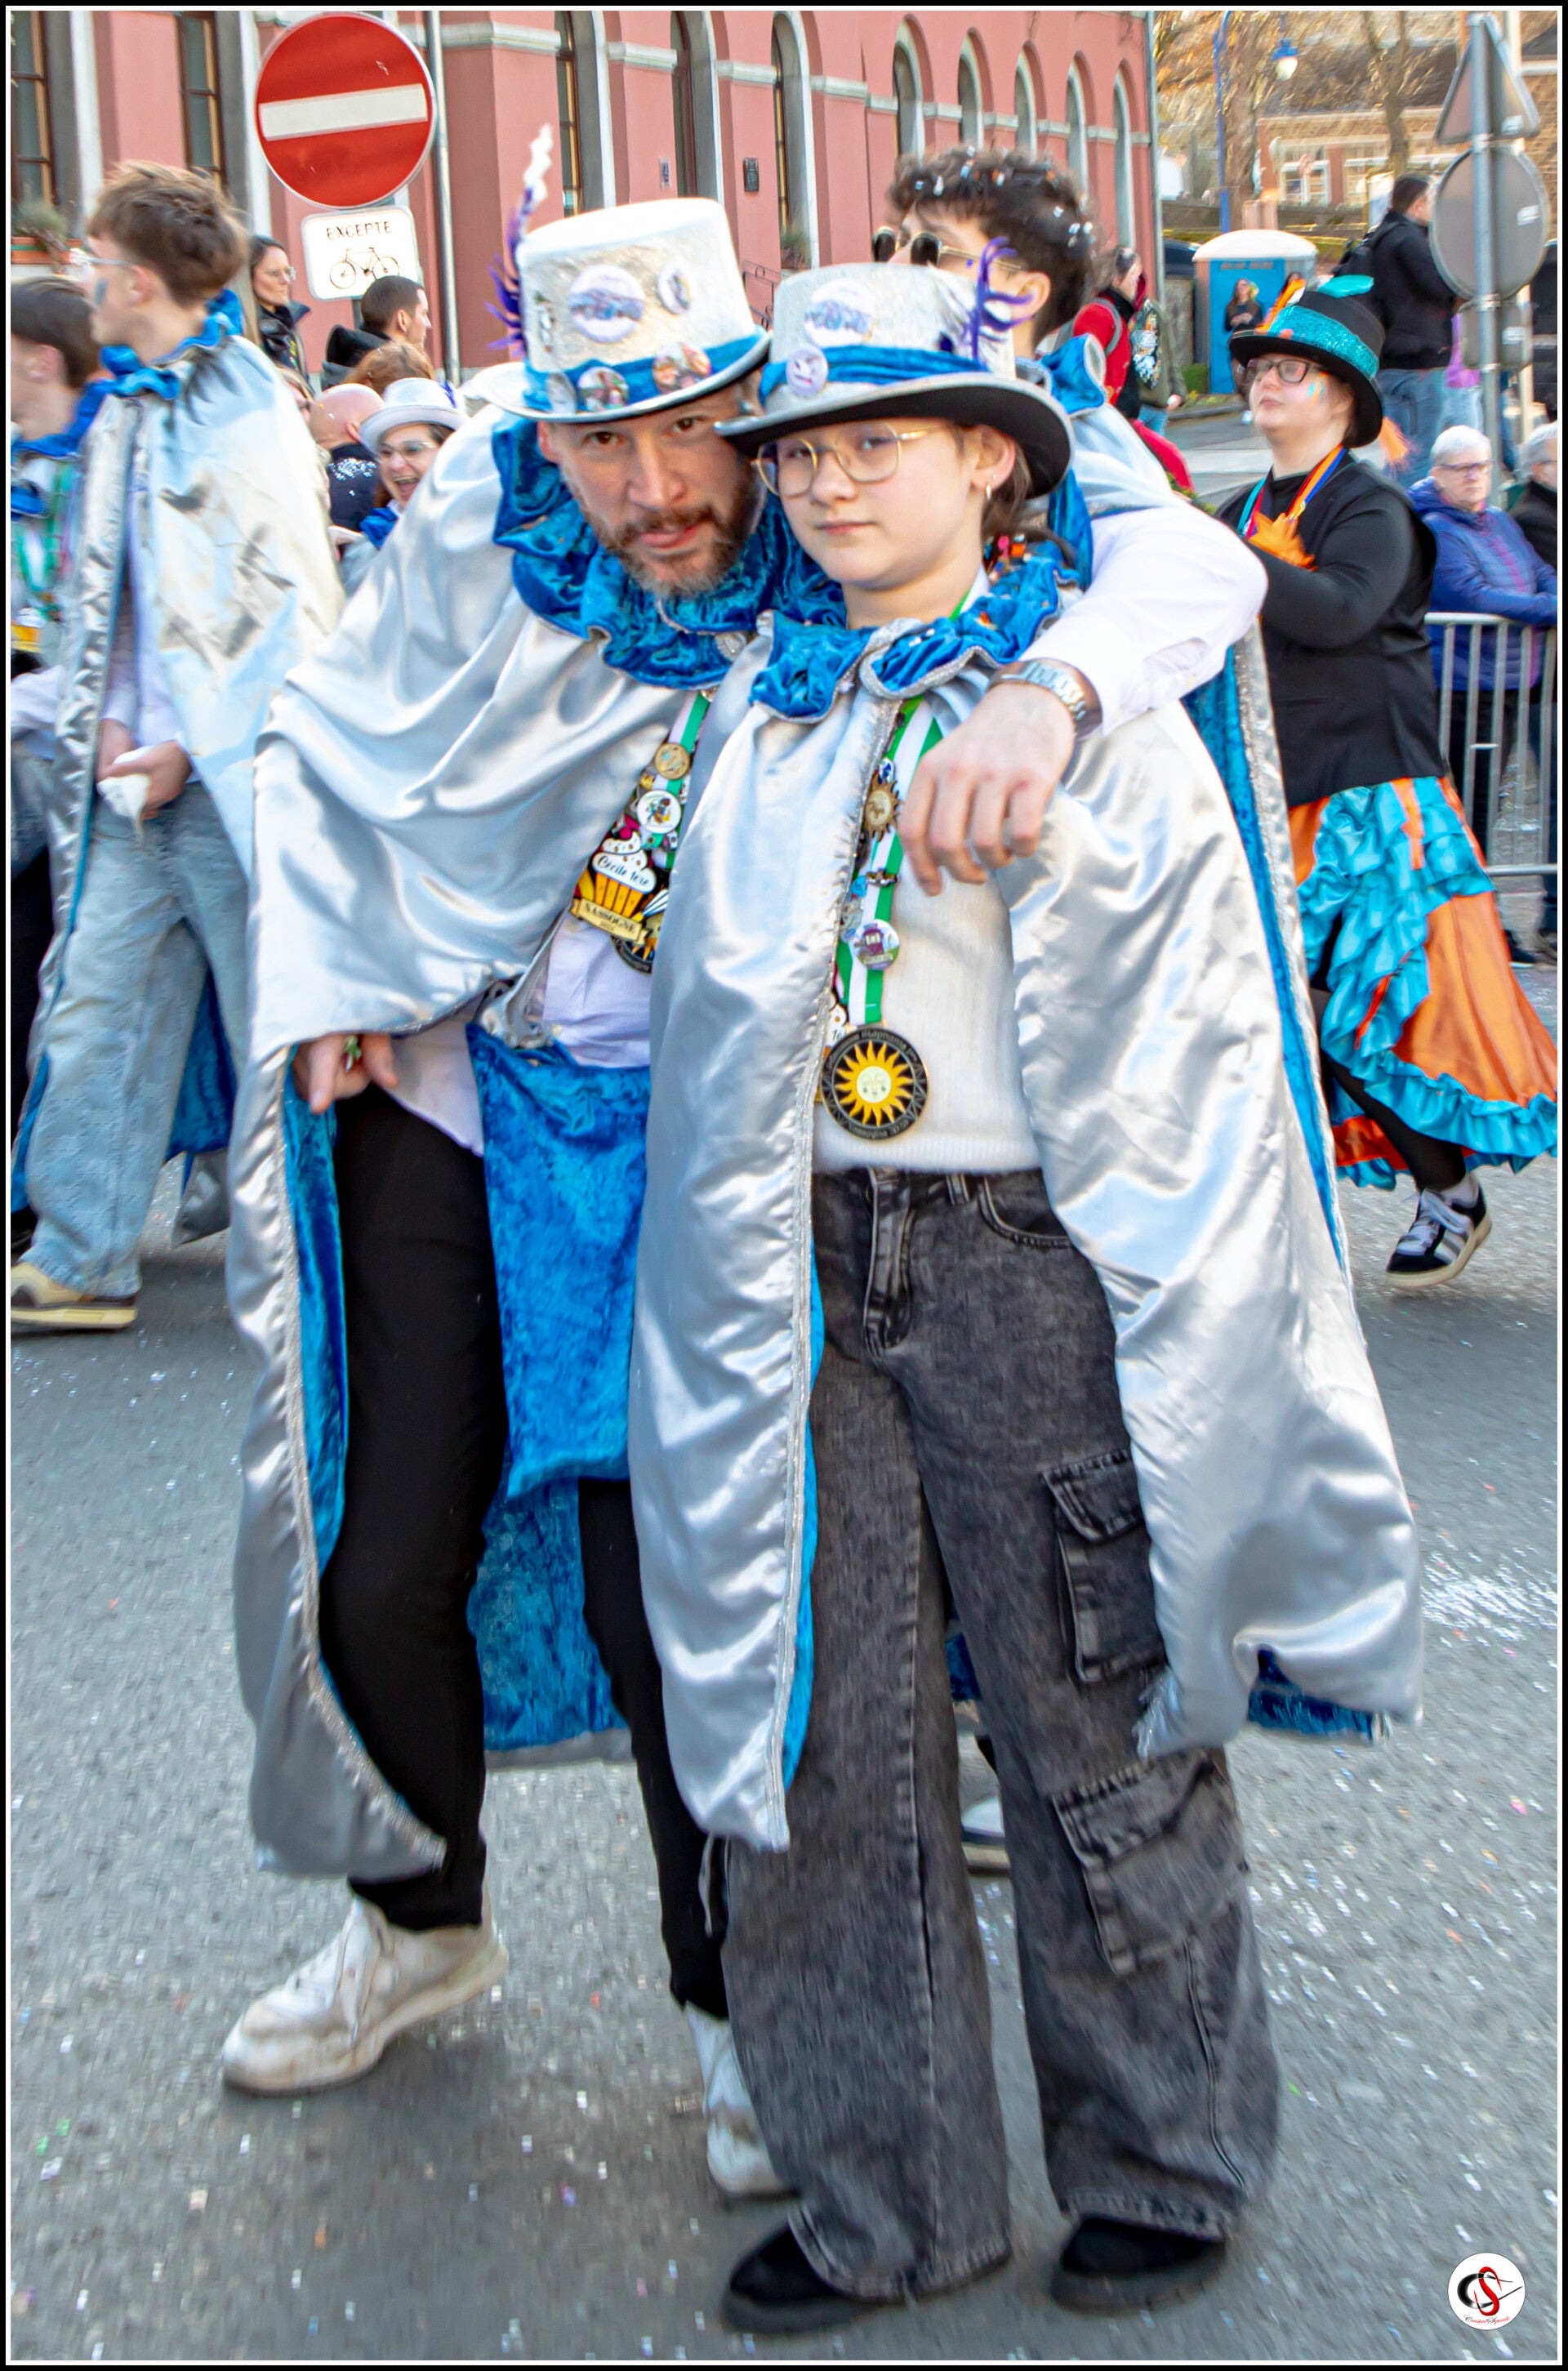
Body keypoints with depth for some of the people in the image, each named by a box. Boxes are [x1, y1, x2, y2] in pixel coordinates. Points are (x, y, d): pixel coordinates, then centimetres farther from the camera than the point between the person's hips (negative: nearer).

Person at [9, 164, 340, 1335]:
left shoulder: (248, 412, -10)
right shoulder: (126, 412, 14)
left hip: (231, 779, -8)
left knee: (275, 1019, 0)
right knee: (97, 1007, 7)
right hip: (138, 774, 8)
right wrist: (107, 724, 4)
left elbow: (289, 608, -14)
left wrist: (191, 748, -14)